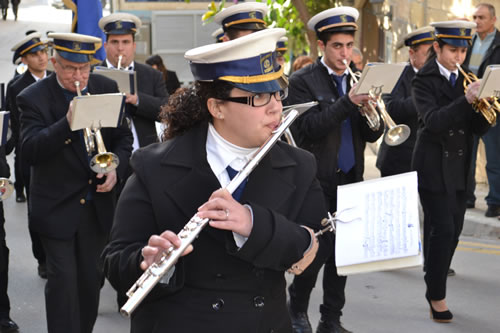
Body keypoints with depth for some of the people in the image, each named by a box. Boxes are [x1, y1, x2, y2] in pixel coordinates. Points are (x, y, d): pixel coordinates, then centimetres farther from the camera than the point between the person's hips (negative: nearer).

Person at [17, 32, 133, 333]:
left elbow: (124, 136, 8)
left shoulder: (106, 88, 3)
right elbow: (31, 151, -20)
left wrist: (116, 168, -11)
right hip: (57, 207, -4)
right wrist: (67, 123, -33)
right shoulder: (33, 98, -9)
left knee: (92, 279, 11)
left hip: (98, 204, 4)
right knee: (63, 280, -4)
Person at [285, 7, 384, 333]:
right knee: (315, 252, -2)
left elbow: (372, 135, 7)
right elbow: (305, 129, -17)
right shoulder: (303, 81, -6)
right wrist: (348, 103, -24)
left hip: (350, 180, 5)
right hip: (317, 182, -5)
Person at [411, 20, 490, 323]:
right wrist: (465, 100, -33)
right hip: (434, 167, -6)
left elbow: (479, 128, 3)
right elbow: (432, 121, -22)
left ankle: (435, 289, 23)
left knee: (454, 231, 9)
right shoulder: (425, 81, -7)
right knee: (443, 230, -8)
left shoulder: (466, 80, 8)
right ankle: (437, 295, 5)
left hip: (460, 167, 6)